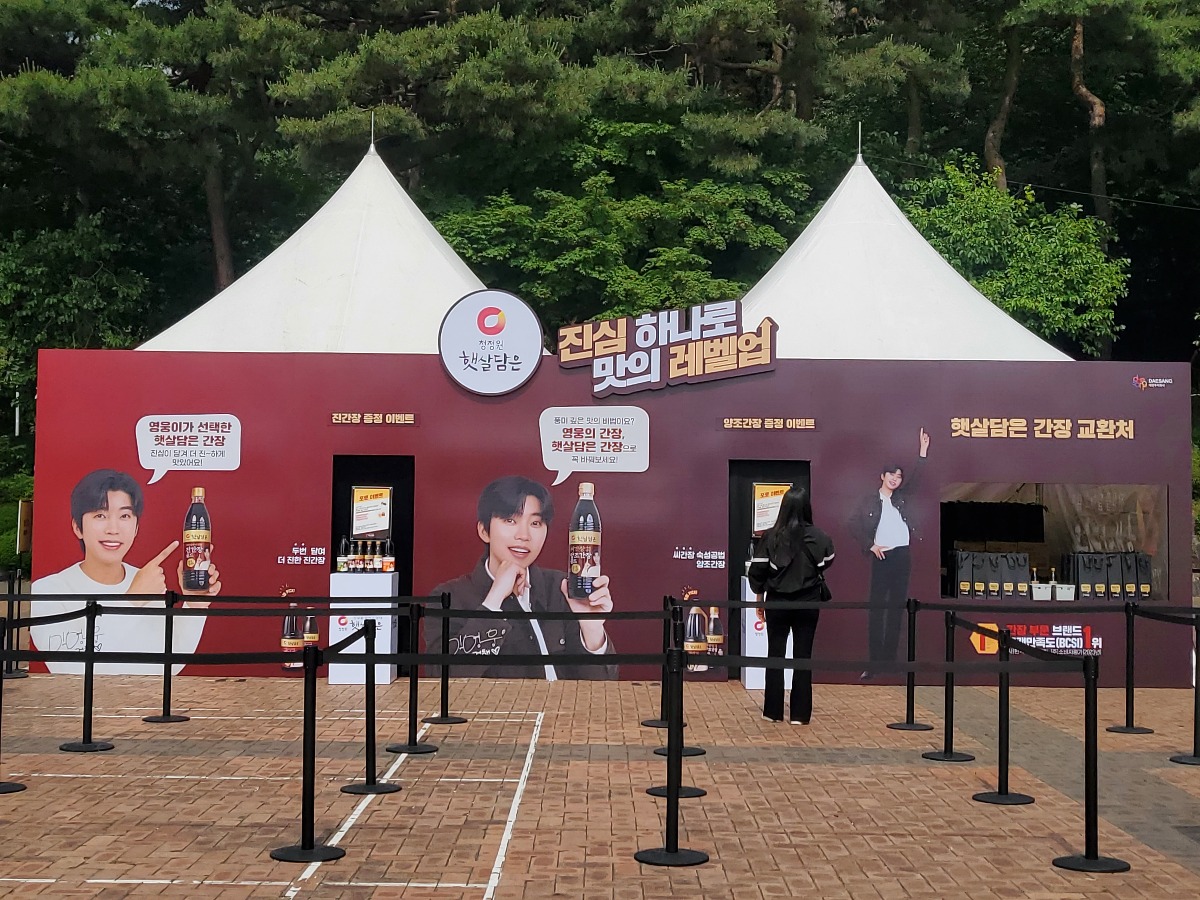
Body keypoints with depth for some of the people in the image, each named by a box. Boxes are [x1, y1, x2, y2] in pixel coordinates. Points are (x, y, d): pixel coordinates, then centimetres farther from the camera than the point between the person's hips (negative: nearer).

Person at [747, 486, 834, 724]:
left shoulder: (770, 536, -12)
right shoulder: (819, 537, -9)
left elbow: (757, 571, -9)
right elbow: (826, 564, 6)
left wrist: (759, 588, 9)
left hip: (778, 602, 0)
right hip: (808, 602, 1)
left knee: (775, 655, 11)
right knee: (803, 656, 8)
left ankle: (774, 711, 15)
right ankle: (800, 713, 9)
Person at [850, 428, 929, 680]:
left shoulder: (900, 498, 13)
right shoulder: (869, 501, 4)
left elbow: (915, 477, 10)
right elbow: (854, 525, 1)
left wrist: (923, 450, 2)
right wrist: (870, 545, -7)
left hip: (903, 555, 4)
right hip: (882, 557, -4)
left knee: (897, 606, 4)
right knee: (876, 607, -5)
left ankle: (889, 659, 8)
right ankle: (874, 662, -6)